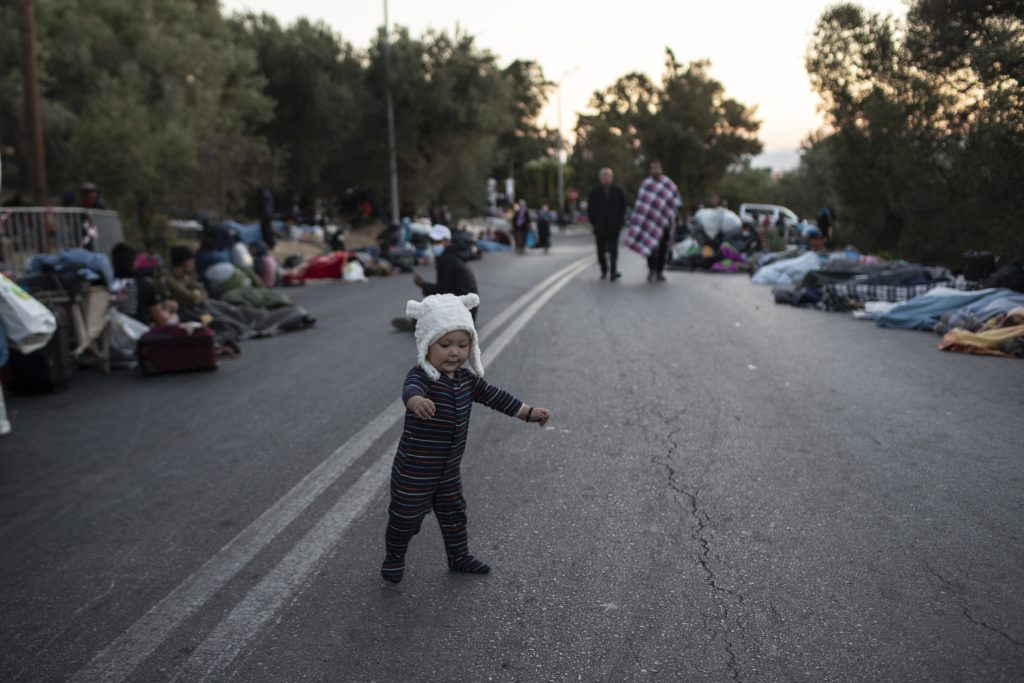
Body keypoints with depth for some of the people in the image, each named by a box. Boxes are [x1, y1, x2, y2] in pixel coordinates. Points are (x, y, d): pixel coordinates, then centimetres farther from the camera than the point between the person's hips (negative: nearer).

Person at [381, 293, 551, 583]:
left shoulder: (467, 379, -2)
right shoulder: (421, 375, -25)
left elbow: (495, 396, 9)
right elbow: (411, 389, -48)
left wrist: (530, 412, 11)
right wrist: (416, 401, -73)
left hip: (448, 471, 6)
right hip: (413, 472, -6)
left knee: (454, 514, 22)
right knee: (406, 518, 11)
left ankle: (459, 556, 42)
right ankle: (394, 557, 36)